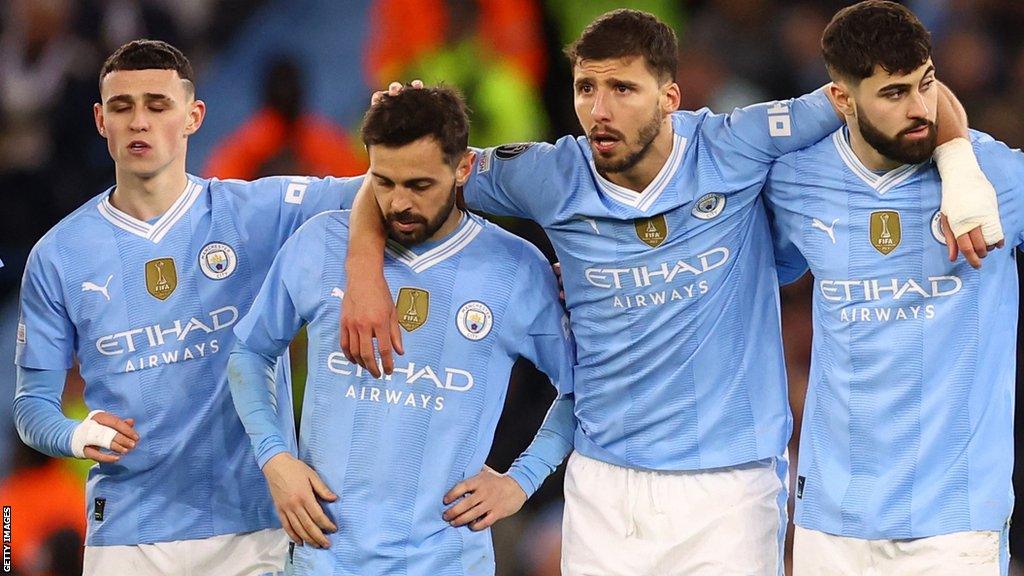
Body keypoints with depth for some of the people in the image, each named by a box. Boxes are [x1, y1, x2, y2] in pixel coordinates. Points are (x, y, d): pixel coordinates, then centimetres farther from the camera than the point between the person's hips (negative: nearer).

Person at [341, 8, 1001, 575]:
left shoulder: (734, 152, -7)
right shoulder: (554, 178, -3)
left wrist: (960, 167, -19)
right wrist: (365, 272, -4)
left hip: (732, 485, -2)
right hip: (605, 487, 2)